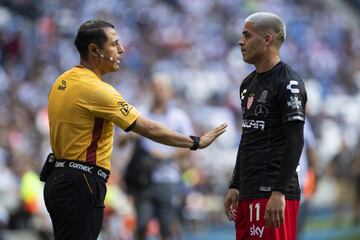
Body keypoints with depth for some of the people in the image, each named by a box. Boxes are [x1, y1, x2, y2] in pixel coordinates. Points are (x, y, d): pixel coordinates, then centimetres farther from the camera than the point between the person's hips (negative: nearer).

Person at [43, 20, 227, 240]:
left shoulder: (63, 82, 11)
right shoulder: (96, 89, -18)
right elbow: (150, 129, -16)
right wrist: (196, 142, -8)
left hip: (59, 178, 10)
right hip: (80, 187, -10)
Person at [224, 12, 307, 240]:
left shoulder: (288, 83, -9)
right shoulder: (249, 84, 19)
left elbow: (295, 141, -16)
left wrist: (279, 192, -22)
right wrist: (235, 186, 20)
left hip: (272, 193, -9)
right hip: (248, 193, 9)